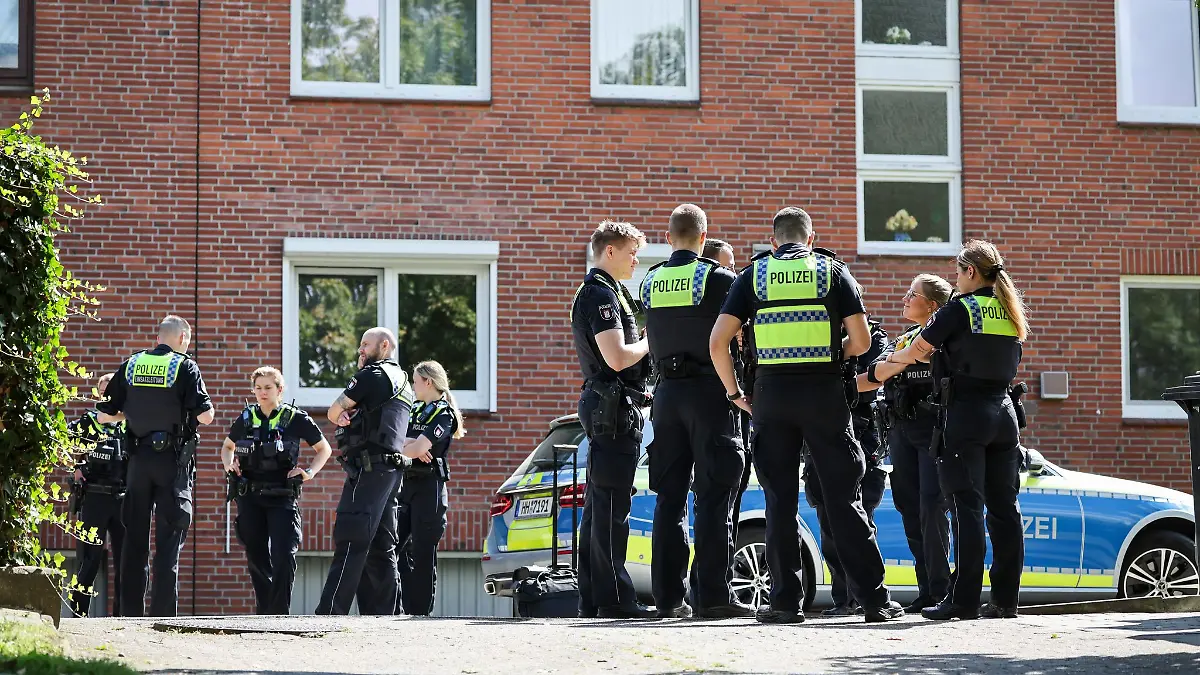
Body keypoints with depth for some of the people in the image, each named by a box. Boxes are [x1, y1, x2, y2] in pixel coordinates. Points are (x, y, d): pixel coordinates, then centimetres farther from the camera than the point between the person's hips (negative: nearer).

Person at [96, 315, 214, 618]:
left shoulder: (130, 365, 6)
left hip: (138, 459, 4)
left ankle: (130, 613, 9)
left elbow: (104, 415, 6)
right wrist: (207, 407, 11)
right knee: (169, 539, -1)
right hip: (173, 460, -3)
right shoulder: (185, 367, -5)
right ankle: (163, 613, -5)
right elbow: (205, 416, -11)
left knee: (134, 538, 9)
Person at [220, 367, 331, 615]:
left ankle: (279, 613, -9)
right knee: (257, 559, 8)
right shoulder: (246, 419, 7)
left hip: (282, 498, -3)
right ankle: (263, 613, 19)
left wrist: (310, 472, -6)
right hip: (249, 498, 3)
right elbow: (227, 446, 25)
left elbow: (324, 449, 8)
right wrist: (229, 466, 6)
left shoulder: (295, 419, -2)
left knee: (284, 557, -14)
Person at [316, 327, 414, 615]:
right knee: (381, 548, 8)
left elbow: (334, 411, -2)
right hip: (390, 470, 10)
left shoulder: (373, 375, -5)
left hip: (369, 467, -10)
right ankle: (382, 615, 7)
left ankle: (330, 613, -20)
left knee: (350, 543, -15)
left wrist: (341, 418, 21)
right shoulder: (402, 382, 25)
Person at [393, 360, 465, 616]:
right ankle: (397, 609, 7)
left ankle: (420, 612, -2)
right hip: (406, 484, 8)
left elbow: (416, 449, -17)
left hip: (429, 487, -8)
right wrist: (412, 446, -11)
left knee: (423, 554, -5)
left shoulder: (443, 414, -7)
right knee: (397, 548, 4)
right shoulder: (415, 409, 17)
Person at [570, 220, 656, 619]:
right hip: (614, 408, -11)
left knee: (598, 507, 10)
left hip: (604, 408, 11)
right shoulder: (601, 295, -12)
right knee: (612, 507, -11)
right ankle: (613, 598, -11)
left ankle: (591, 599, 13)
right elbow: (617, 357, -22)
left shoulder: (600, 292, 21)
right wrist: (650, 342, -5)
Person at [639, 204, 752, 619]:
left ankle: (668, 596, 5)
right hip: (709, 390, -5)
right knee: (713, 499, -4)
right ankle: (712, 596, -9)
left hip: (667, 393, 5)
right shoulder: (718, 278, -7)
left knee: (669, 498, 7)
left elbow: (651, 340, 14)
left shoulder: (650, 283, 8)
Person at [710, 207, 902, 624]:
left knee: (780, 499, 6)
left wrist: (733, 392, 10)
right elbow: (861, 341, -1)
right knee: (843, 497, 3)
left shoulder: (753, 275, 8)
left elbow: (717, 342, -1)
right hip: (824, 392, -1)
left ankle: (786, 600, 4)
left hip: (771, 392, 1)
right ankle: (873, 597, 2)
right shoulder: (833, 271, 6)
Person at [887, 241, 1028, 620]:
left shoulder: (960, 310, -8)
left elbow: (915, 352, -4)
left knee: (967, 507, -7)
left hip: (966, 412, -6)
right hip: (1003, 411, 6)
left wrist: (894, 357, 17)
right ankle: (1006, 598, 7)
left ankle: (964, 600, -9)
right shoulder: (1011, 314, 12)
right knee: (1003, 507, 6)